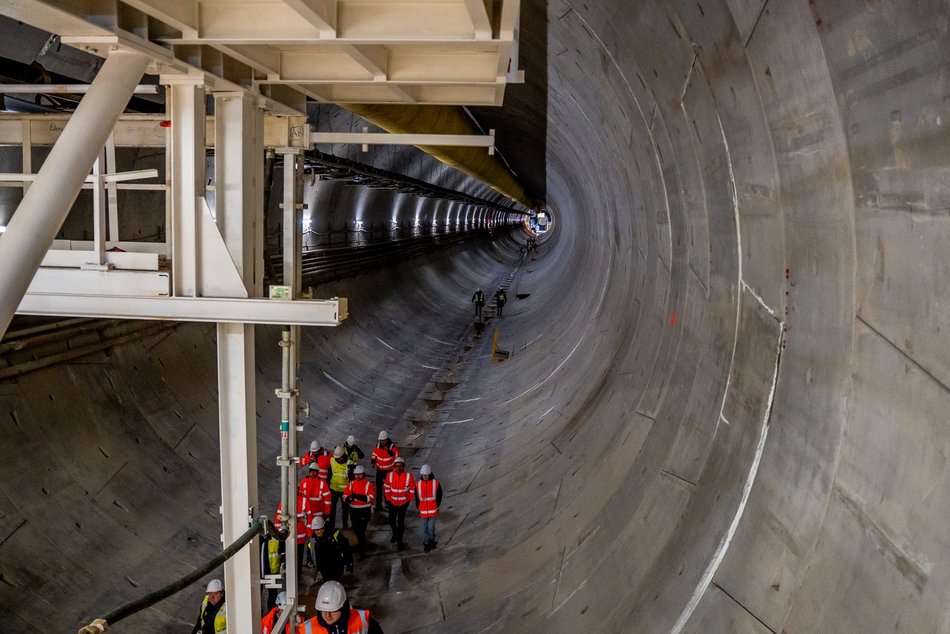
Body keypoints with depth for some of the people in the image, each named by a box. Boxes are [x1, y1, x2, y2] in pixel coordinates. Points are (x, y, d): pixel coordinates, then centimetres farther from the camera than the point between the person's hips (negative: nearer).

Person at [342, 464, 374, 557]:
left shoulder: (368, 484, -8)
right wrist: (350, 497, -26)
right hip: (353, 510, 5)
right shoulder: (351, 484, 4)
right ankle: (361, 545, 40)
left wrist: (359, 497, -32)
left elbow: (371, 498, -19)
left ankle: (361, 551, 1)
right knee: (355, 530, 18)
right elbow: (344, 497, -2)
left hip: (364, 511, -5)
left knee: (361, 531, -8)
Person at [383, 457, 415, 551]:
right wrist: (388, 499, 1)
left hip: (403, 503, -2)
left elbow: (412, 489, -2)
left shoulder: (409, 476, -16)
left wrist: (408, 500, 0)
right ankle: (395, 533, 45)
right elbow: (386, 488, 0)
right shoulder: (390, 475, -13)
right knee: (392, 521, 15)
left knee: (401, 522, 1)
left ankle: (399, 541, 15)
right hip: (392, 502, 2)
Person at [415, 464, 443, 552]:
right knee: (424, 528, 11)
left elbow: (439, 496, 1)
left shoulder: (436, 483, -8)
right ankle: (426, 543, 27)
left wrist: (437, 506, 1)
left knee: (431, 527, 1)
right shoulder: (418, 484, -4)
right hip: (423, 511, 2)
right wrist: (418, 508, 6)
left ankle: (432, 540, 26)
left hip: (433, 510, -2)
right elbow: (417, 498, 7)